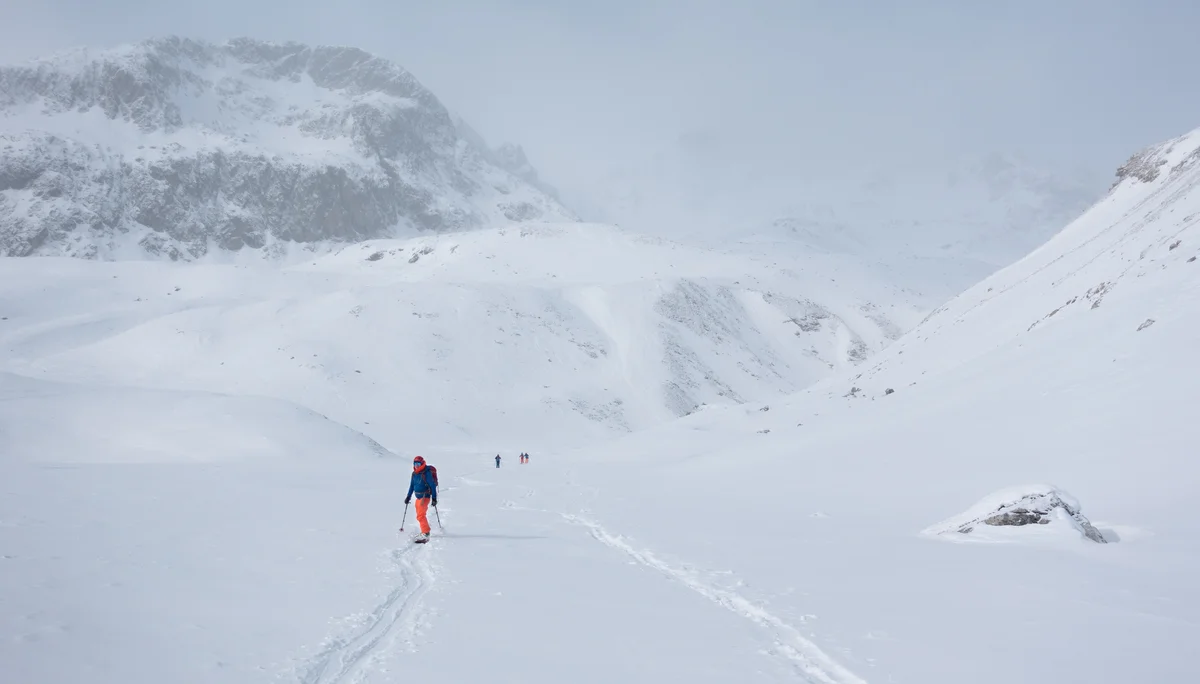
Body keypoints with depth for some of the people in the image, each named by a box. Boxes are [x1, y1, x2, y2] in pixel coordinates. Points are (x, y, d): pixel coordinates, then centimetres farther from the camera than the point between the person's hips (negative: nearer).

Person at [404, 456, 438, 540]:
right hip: (418, 497, 9)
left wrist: (434, 498, -16)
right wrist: (408, 497, 21)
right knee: (420, 515, 17)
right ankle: (425, 531, 30)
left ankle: (426, 533, -16)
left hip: (425, 497, -9)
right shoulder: (414, 474, 7)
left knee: (421, 515, -17)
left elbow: (433, 486, -15)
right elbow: (412, 485, 19)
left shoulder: (426, 473, -16)